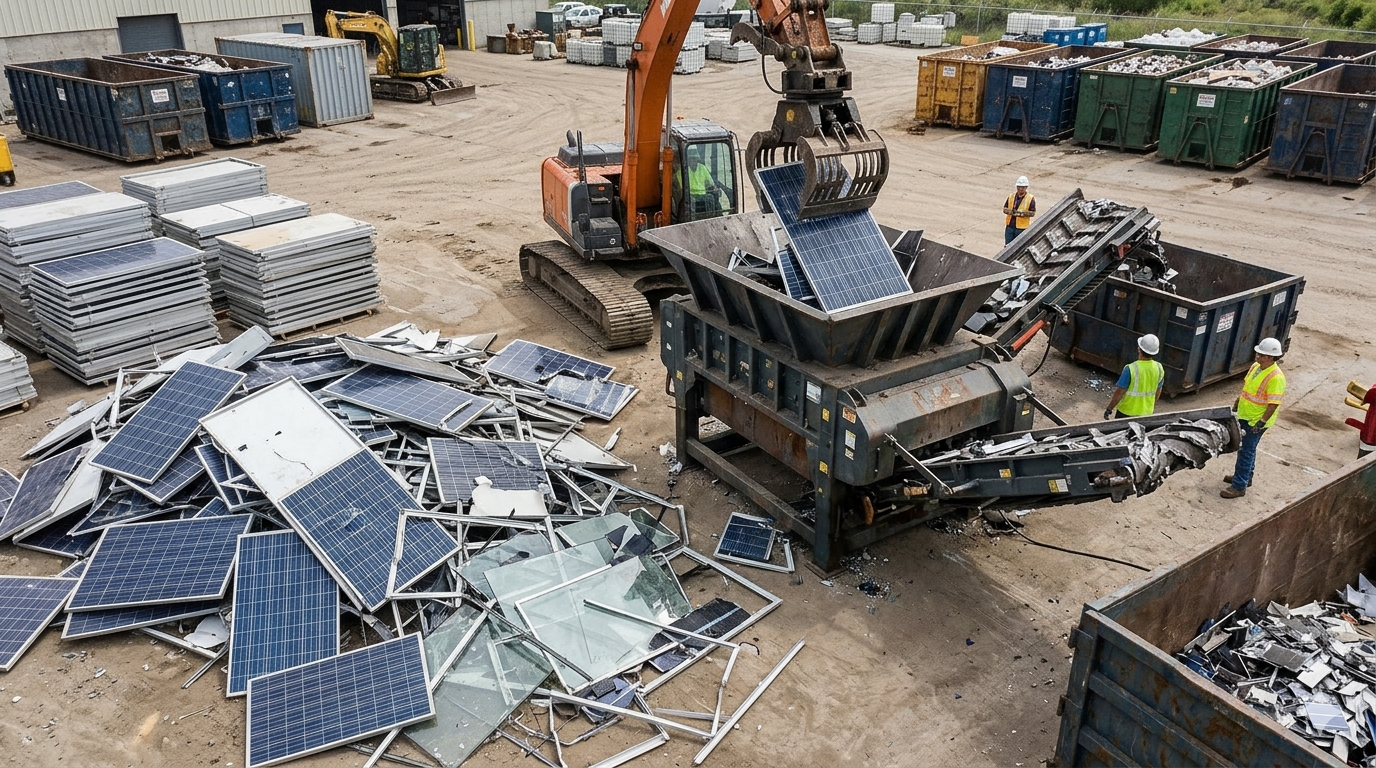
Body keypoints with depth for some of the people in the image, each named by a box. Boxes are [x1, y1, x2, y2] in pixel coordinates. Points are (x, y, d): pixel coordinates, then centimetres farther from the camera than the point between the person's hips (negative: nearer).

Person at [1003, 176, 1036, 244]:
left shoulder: (1030, 198, -3)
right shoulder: (1011, 196, 9)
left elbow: (1032, 213, -7)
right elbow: (1004, 209, 9)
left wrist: (1021, 213, -21)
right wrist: (1010, 211, -13)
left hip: (1021, 228, -4)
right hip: (1009, 226, 4)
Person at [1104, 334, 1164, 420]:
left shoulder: (1131, 369, -25)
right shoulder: (1159, 369, -7)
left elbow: (1119, 392, -20)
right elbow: (1157, 392, 7)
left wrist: (1109, 409, -8)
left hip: (1126, 413, -5)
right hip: (1147, 412, 5)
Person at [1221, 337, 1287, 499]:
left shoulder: (1276, 377, -24)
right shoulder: (1256, 366, 2)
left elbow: (1273, 404, -24)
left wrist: (1261, 422, -24)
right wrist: (1236, 404, 19)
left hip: (1256, 421, -9)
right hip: (1244, 415, 9)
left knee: (1246, 451, -3)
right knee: (1244, 447, 21)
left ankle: (1239, 486, 4)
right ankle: (1245, 477, 38)